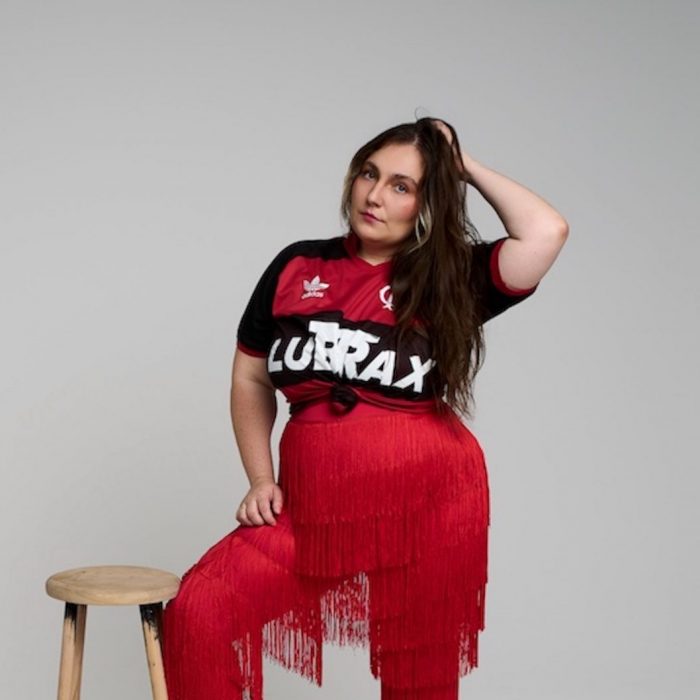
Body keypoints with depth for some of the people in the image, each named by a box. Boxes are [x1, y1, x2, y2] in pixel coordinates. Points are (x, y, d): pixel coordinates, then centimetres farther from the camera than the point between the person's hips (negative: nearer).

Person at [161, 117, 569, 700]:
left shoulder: (450, 278, 0)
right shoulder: (298, 267, 7)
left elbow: (546, 232, -16)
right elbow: (250, 378, 14)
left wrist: (466, 166, -3)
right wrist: (261, 481, 2)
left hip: (429, 501, -2)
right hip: (313, 503, 2)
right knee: (197, 612, -15)